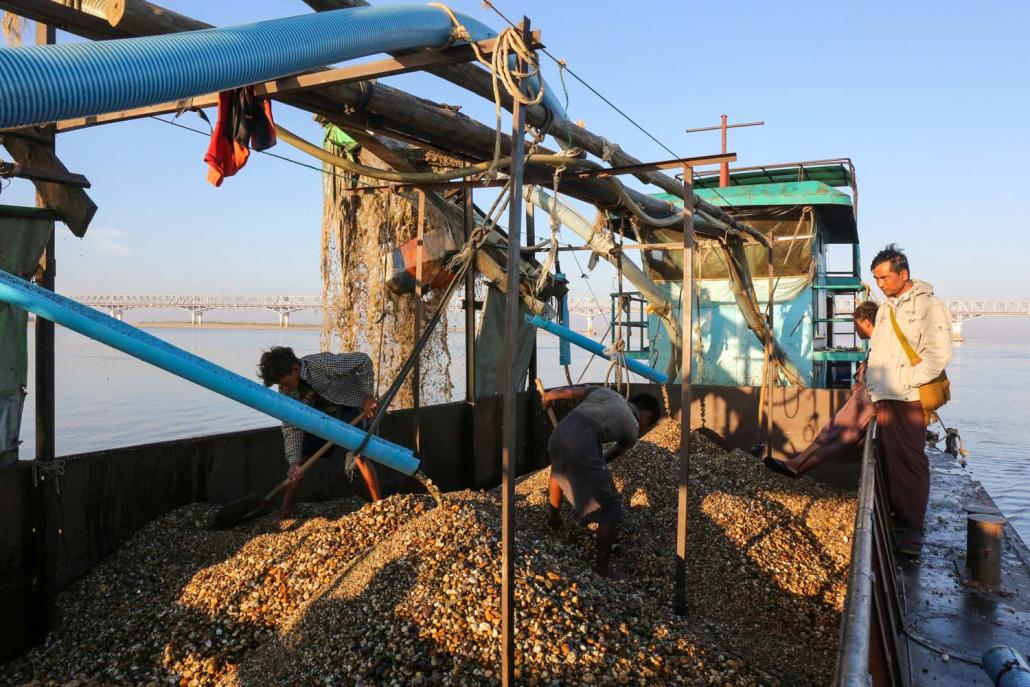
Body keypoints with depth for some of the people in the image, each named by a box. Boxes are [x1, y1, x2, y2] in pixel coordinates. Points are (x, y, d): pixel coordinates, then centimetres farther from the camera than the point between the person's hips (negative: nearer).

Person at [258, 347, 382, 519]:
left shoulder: (323, 363, -35)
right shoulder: (286, 390, -17)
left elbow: (364, 360, -27)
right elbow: (291, 427, -15)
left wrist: (368, 396, -23)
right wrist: (294, 462, -25)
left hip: (348, 406, -5)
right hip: (320, 412, 6)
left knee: (359, 455, -23)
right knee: (299, 457, -1)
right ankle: (285, 510, 10)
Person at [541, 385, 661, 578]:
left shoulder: (604, 392, 26)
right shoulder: (632, 431, 17)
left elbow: (567, 391, 18)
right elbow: (609, 457, 27)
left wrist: (548, 396, 37)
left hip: (558, 434, 6)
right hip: (583, 445, -6)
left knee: (558, 472, 40)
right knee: (610, 510, 9)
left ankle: (554, 519, 61)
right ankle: (602, 567, 12)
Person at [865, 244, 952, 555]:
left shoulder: (928, 305, -6)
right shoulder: (885, 309, 18)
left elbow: (939, 353, -15)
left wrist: (906, 380, -15)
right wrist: (873, 387, 11)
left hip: (909, 400, -7)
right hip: (884, 399, 7)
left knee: (910, 462, -4)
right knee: (888, 459, 9)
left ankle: (913, 527, 2)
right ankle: (896, 516, 19)